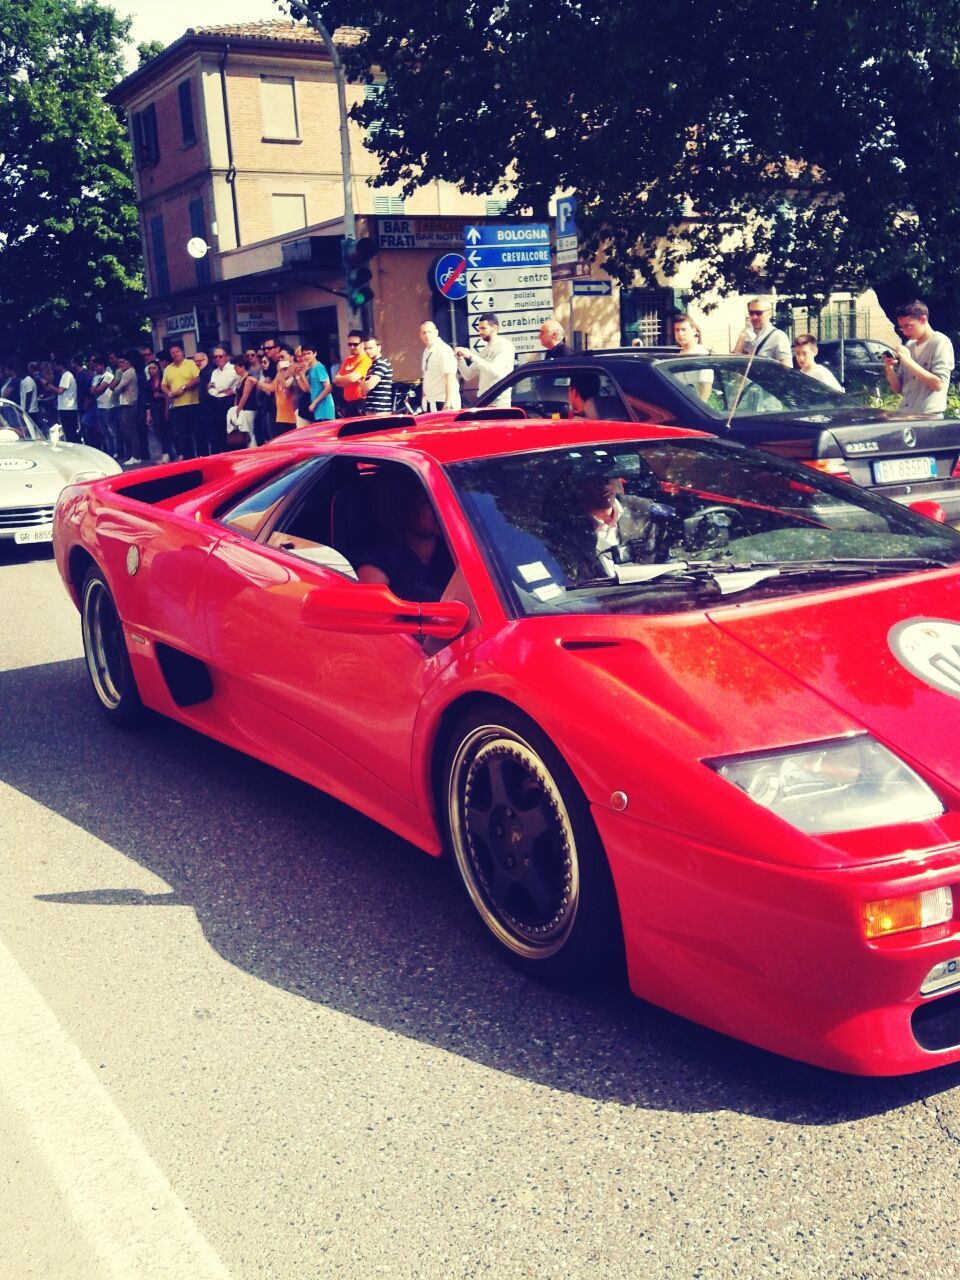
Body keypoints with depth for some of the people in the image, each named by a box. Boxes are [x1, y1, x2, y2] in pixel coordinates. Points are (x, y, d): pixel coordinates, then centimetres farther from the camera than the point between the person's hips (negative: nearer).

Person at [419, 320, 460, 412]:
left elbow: (450, 378, -18)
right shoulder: (427, 351, 12)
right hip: (430, 404, 8)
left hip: (442, 401, -8)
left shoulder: (444, 350, -12)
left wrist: (447, 404, -24)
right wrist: (424, 401, 11)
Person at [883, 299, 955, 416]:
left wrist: (909, 362, -16)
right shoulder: (908, 346, 15)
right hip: (903, 415, 6)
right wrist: (889, 369, -4)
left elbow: (939, 384, -14)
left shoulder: (940, 342, -3)